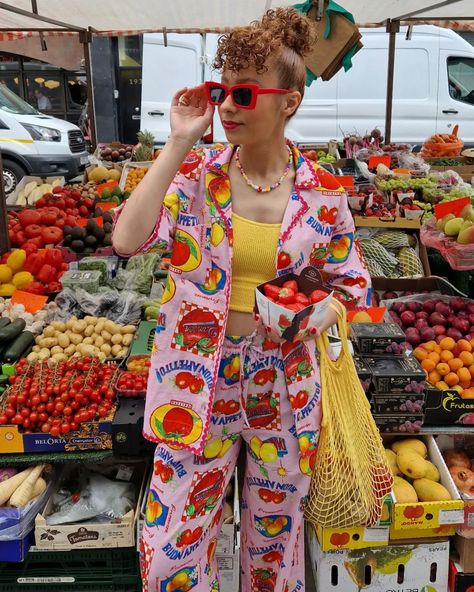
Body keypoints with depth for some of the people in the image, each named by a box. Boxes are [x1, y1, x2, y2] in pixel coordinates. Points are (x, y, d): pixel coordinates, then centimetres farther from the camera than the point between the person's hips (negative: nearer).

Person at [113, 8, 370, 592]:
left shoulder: (322, 193, -5)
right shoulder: (194, 174, -6)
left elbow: (351, 285, 5)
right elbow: (127, 238, -22)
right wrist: (179, 143, -19)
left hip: (285, 385, 1)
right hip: (198, 382, 0)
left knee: (275, 533, 21)